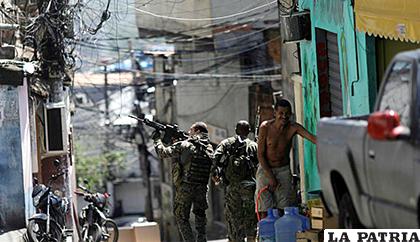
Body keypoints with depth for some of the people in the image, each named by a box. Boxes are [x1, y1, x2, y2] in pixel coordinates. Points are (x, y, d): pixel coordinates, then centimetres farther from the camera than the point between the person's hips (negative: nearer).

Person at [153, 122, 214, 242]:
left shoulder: (184, 145, -9)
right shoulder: (209, 148, 7)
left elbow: (163, 152, -3)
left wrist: (157, 139, 13)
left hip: (185, 187, -5)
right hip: (202, 188, 5)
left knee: (181, 218, 5)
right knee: (200, 216, 17)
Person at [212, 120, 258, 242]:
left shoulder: (226, 143, 13)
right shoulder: (254, 146, 12)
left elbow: (217, 157, -5)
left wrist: (216, 172, -9)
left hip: (231, 186, 1)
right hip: (249, 185, -1)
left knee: (233, 216, 7)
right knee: (250, 216, 4)